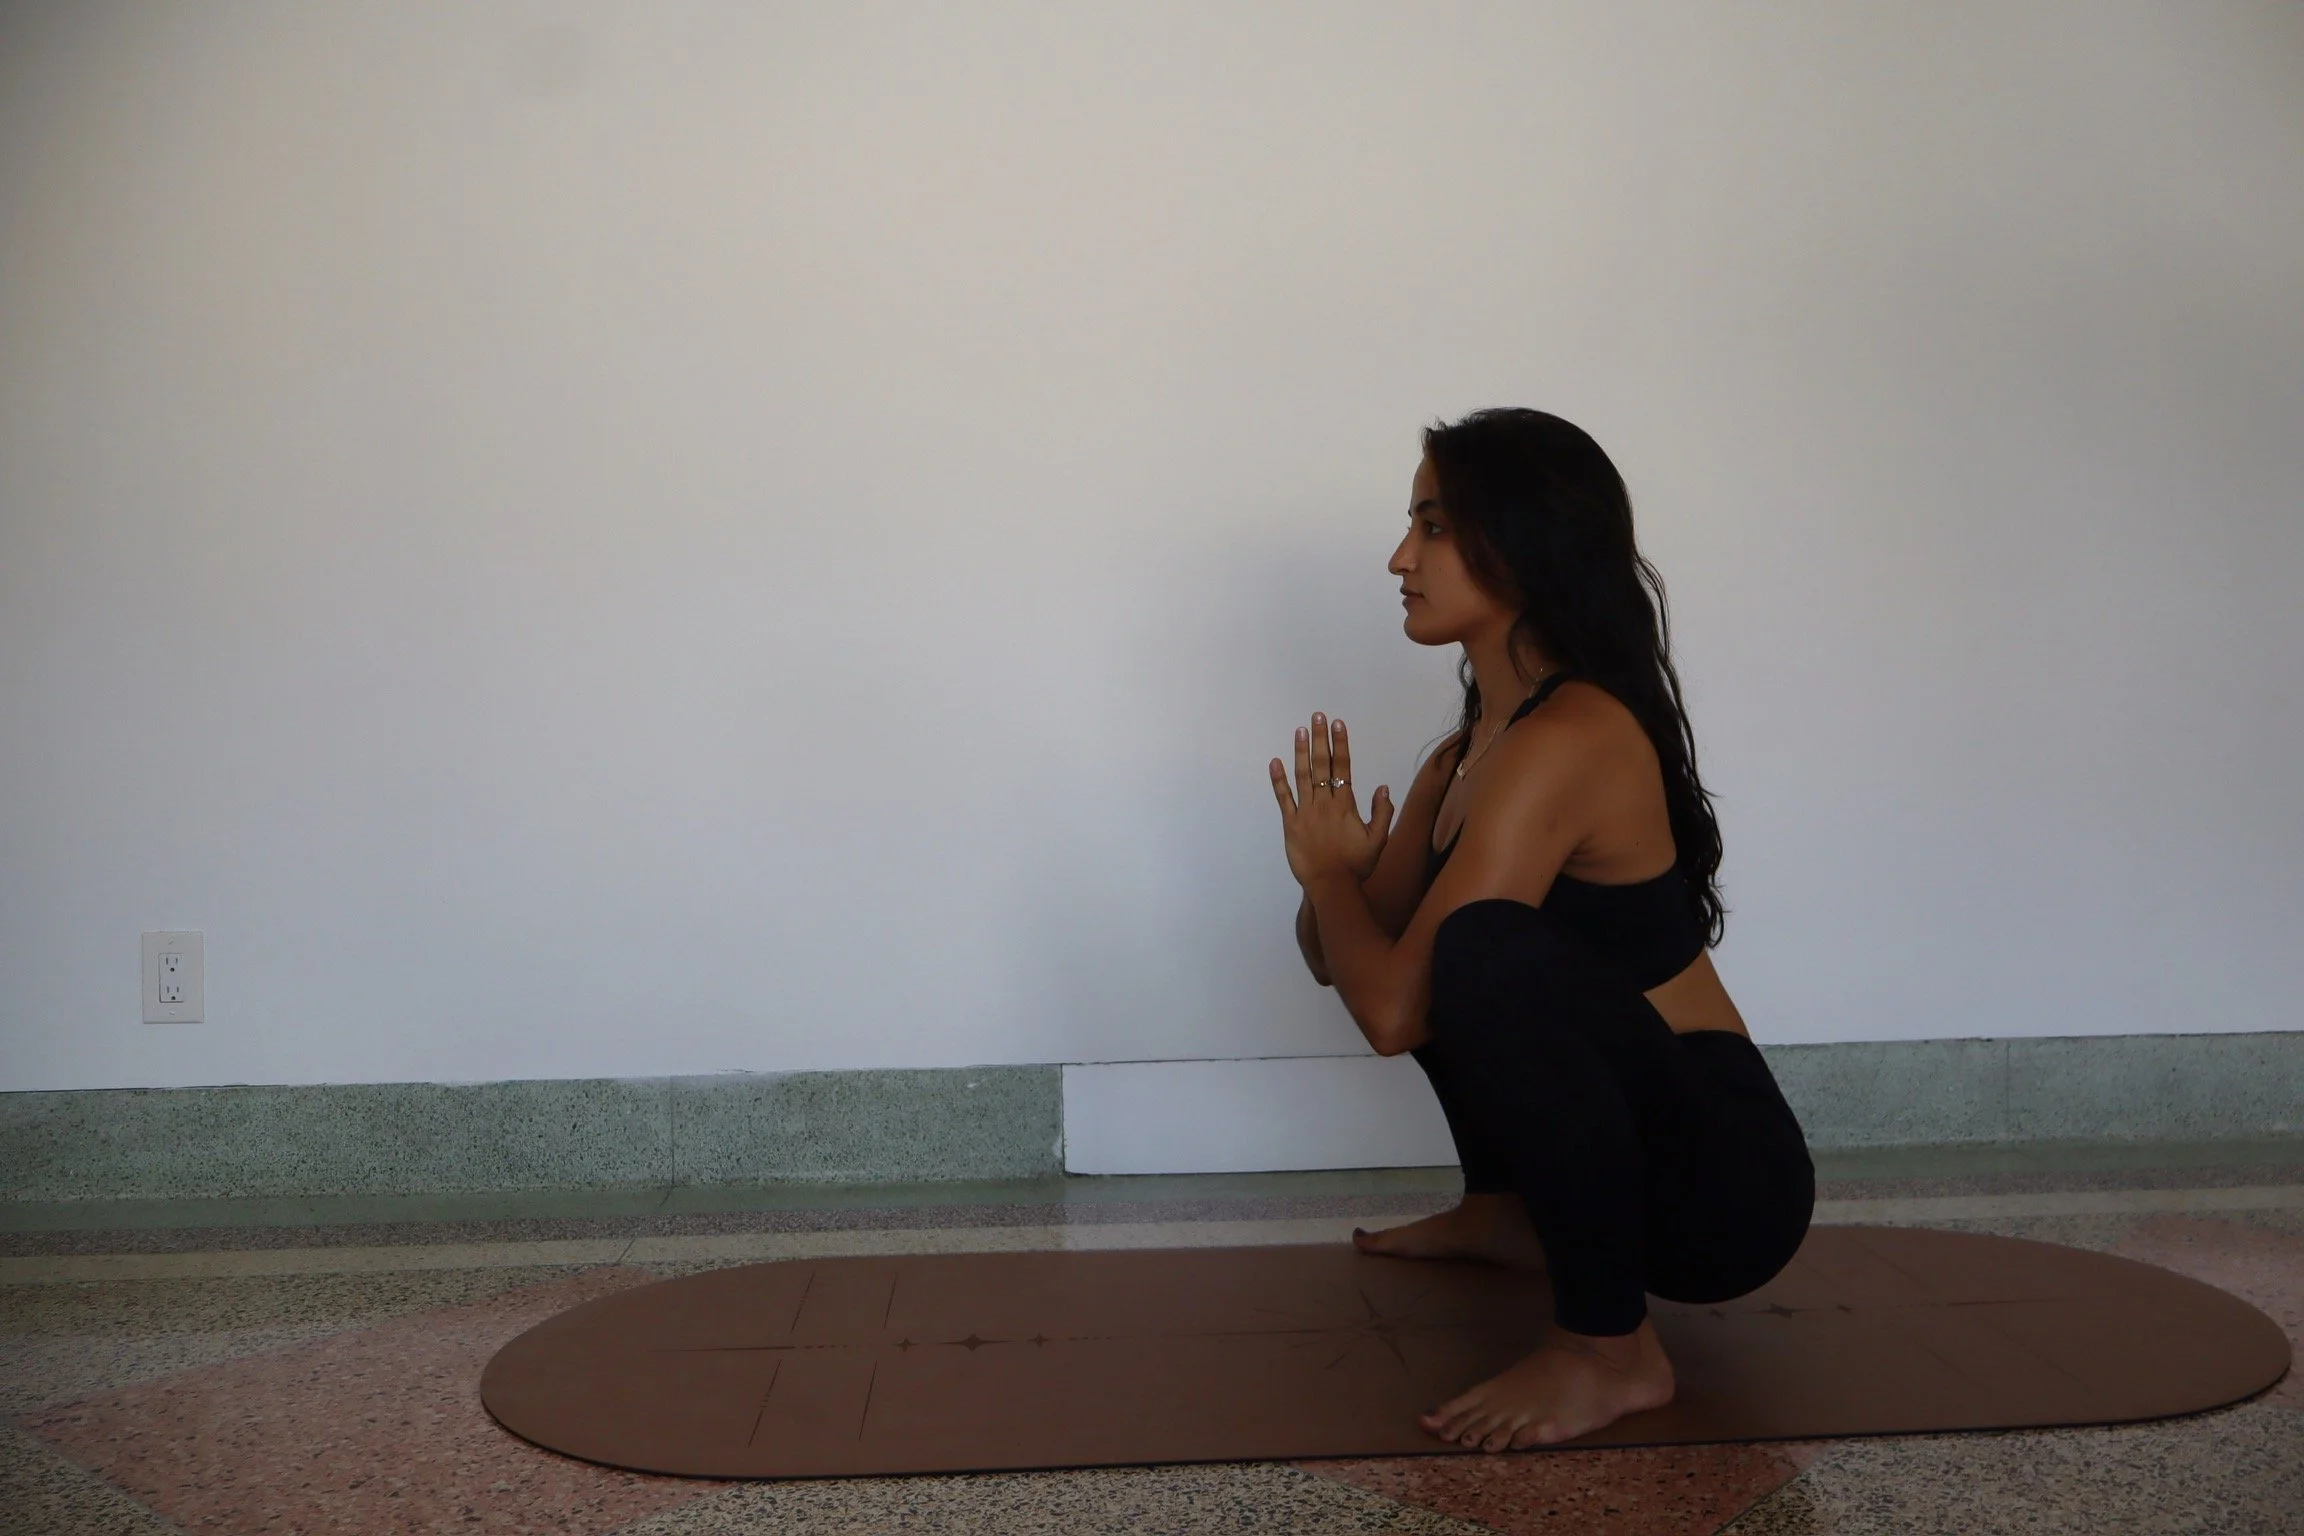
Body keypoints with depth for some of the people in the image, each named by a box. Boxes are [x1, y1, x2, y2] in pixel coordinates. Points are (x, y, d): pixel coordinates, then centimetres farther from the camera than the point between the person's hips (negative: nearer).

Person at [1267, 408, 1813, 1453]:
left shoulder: (1567, 740, -23)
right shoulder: (1475, 747, 7)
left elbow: (1393, 1012, -26)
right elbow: (1340, 960, 12)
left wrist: (1327, 868, -7)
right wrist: (1336, 875, -11)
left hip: (1723, 1177, -10)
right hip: (1625, 1137, 10)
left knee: (1485, 949, -34)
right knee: (1419, 938, 18)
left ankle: (1611, 1349, -18)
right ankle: (1508, 1215, 25)